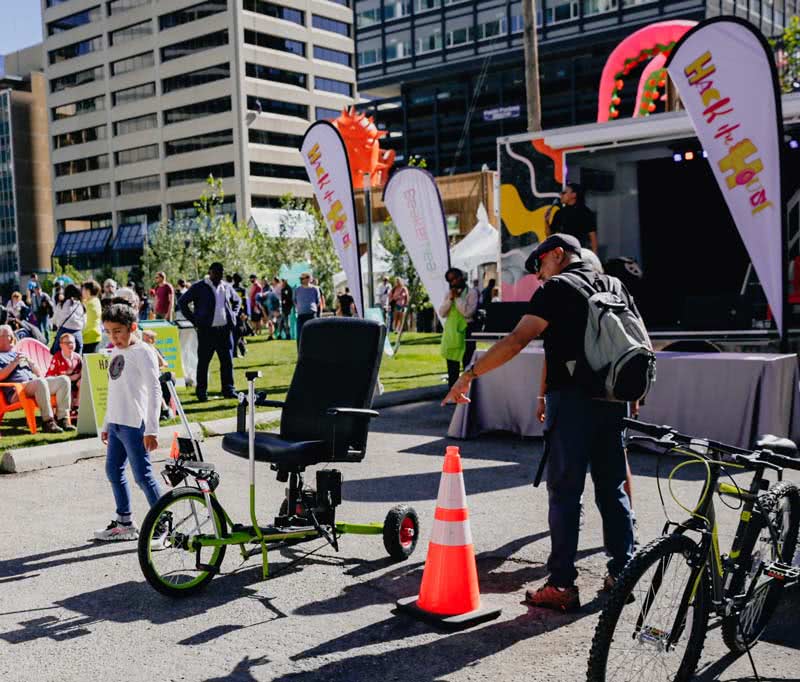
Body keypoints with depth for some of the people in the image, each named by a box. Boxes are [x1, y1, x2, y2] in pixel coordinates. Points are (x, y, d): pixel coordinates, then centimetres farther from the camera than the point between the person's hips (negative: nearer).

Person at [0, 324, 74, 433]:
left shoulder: (18, 353, 34)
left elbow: (37, 371, 27)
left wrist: (28, 361, 8)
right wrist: (14, 363, -9)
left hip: (35, 382, 8)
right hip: (16, 391, -8)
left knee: (63, 380, -15)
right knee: (41, 382, -39)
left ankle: (62, 418, -21)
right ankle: (47, 421, -36)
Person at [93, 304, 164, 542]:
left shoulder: (142, 352, -10)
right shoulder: (115, 353, 15)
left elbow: (154, 391, -14)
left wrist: (151, 429, -19)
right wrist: (106, 424, 22)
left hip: (134, 424, -9)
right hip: (116, 423, 9)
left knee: (143, 475, -7)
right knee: (113, 471, 14)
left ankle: (163, 525, 1)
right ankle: (125, 523, 26)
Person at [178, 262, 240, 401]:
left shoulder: (226, 287, 12)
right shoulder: (199, 287, -2)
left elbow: (236, 301, 29)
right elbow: (182, 302, 0)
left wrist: (233, 316, 14)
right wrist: (194, 320, -4)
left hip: (225, 329, 4)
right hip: (206, 330, -4)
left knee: (227, 361, 5)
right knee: (203, 362, 1)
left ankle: (229, 390, 14)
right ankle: (202, 392, 8)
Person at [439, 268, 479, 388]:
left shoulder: (471, 292, -3)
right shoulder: (449, 294, 13)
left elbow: (468, 312, -15)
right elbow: (442, 313, 4)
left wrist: (458, 298, -12)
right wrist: (450, 299, -6)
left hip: (465, 333, -6)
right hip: (450, 333, 6)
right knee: (452, 368, 10)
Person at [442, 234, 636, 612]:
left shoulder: (557, 289, -5)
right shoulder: (615, 286, 16)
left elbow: (517, 340, -15)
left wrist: (469, 375, -14)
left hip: (572, 399, -7)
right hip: (612, 400, 7)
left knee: (564, 492, -2)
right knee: (613, 488, 14)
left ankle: (562, 585, 0)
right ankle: (622, 572, 20)